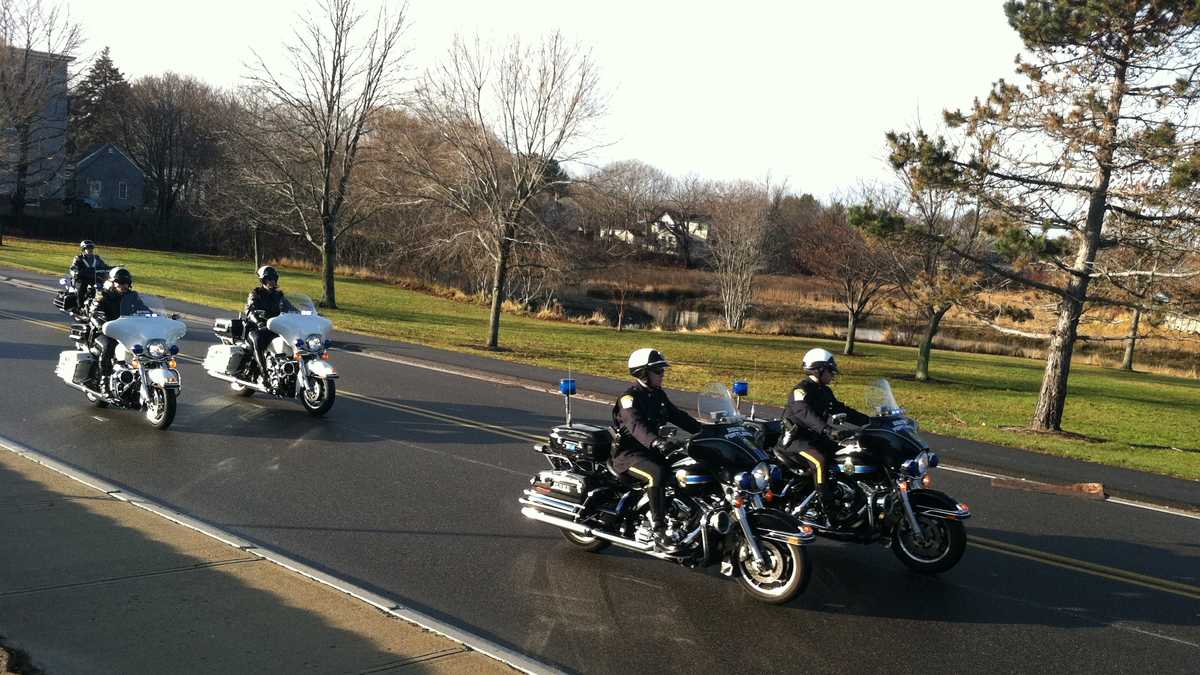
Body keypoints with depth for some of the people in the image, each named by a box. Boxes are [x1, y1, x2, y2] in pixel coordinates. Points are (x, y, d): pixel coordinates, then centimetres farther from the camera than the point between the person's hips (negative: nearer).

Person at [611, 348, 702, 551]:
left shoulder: (658, 395, 13)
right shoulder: (629, 397, -15)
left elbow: (678, 416, 16)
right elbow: (635, 425, -32)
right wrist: (656, 442, -50)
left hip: (650, 449, 8)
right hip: (628, 453, -8)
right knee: (657, 473, -35)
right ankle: (658, 532, -33)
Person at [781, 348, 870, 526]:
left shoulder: (824, 392, 12)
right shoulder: (801, 390, -17)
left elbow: (842, 410, 13)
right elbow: (806, 414, -34)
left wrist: (869, 421, 3)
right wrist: (828, 430, -49)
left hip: (816, 437, 9)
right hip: (796, 439, -9)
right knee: (820, 460, -32)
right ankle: (828, 510, -33)